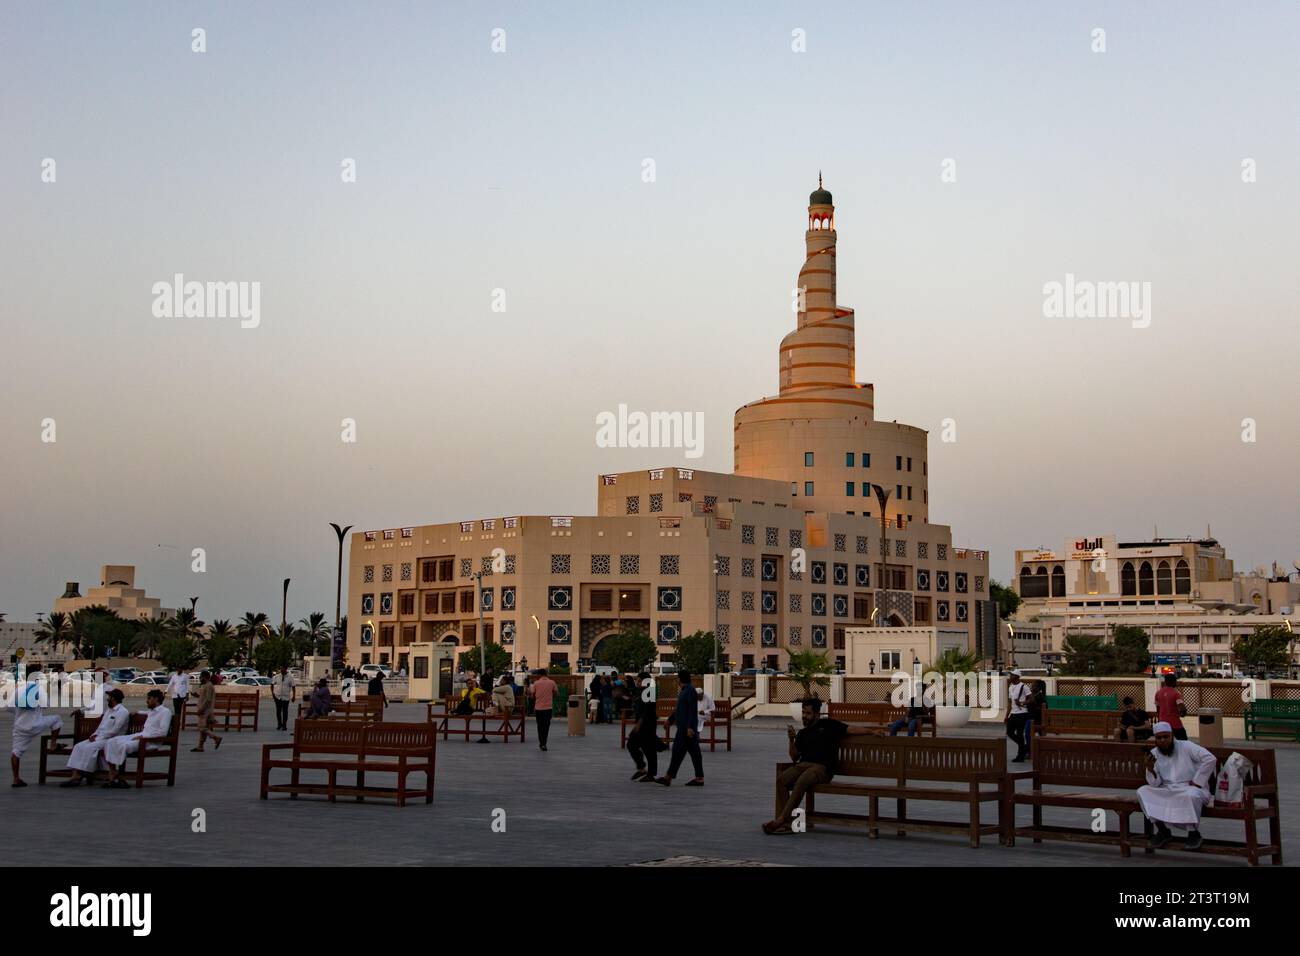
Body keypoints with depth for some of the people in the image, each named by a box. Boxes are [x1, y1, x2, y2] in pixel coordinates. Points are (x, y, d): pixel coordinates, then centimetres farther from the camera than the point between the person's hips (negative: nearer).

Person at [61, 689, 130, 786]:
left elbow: (114, 731, -15)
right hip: (99, 738, 9)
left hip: (111, 740, -9)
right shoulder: (109, 711, 23)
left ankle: (86, 775, -27)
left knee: (90, 748, -31)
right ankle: (75, 776, -24)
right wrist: (94, 734, 2)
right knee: (78, 746, -12)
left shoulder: (123, 712, -8)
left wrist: (98, 737, -14)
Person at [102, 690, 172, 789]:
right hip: (141, 735, 9)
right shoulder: (151, 711, 22)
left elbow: (163, 732, -19)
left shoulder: (165, 712, -6)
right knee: (111, 742, -8)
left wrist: (143, 736, -19)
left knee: (124, 746, -30)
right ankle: (112, 773, -19)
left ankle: (117, 776, -16)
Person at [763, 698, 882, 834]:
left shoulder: (828, 725, 13)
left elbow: (852, 730, 8)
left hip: (822, 767, -5)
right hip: (802, 765, 5)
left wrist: (873, 732, -3)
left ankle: (781, 819, -36)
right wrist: (791, 740, 5)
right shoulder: (802, 733, 26)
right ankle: (787, 821, -27)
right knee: (781, 780, -25)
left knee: (801, 782, -35)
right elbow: (795, 757, 20)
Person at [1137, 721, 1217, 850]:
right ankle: (1162, 830, -12)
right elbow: (1155, 784, 1)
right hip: (1168, 791, 5)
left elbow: (1210, 759, -17)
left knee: (1190, 796, -39)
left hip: (1190, 788, -5)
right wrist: (1150, 770, -20)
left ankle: (1193, 833, -17)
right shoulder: (1154, 753, 5)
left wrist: (1197, 781, -16)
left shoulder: (1186, 747, -6)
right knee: (1142, 792, -17)